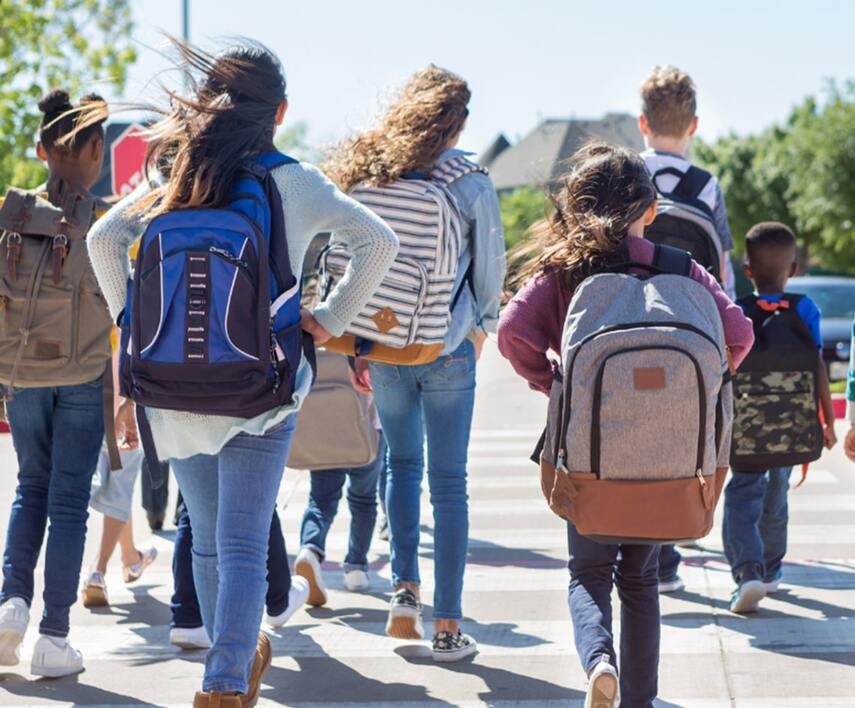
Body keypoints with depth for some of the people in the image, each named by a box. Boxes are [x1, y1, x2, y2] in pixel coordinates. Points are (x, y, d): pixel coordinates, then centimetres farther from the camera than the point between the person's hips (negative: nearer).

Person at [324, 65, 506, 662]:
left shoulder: (368, 174, -1)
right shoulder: (472, 183, -7)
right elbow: (491, 266, 0)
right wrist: (482, 328, 19)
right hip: (448, 350, -3)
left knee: (402, 464, 23)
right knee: (449, 482, 4)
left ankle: (405, 590, 12)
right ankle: (448, 626, 4)